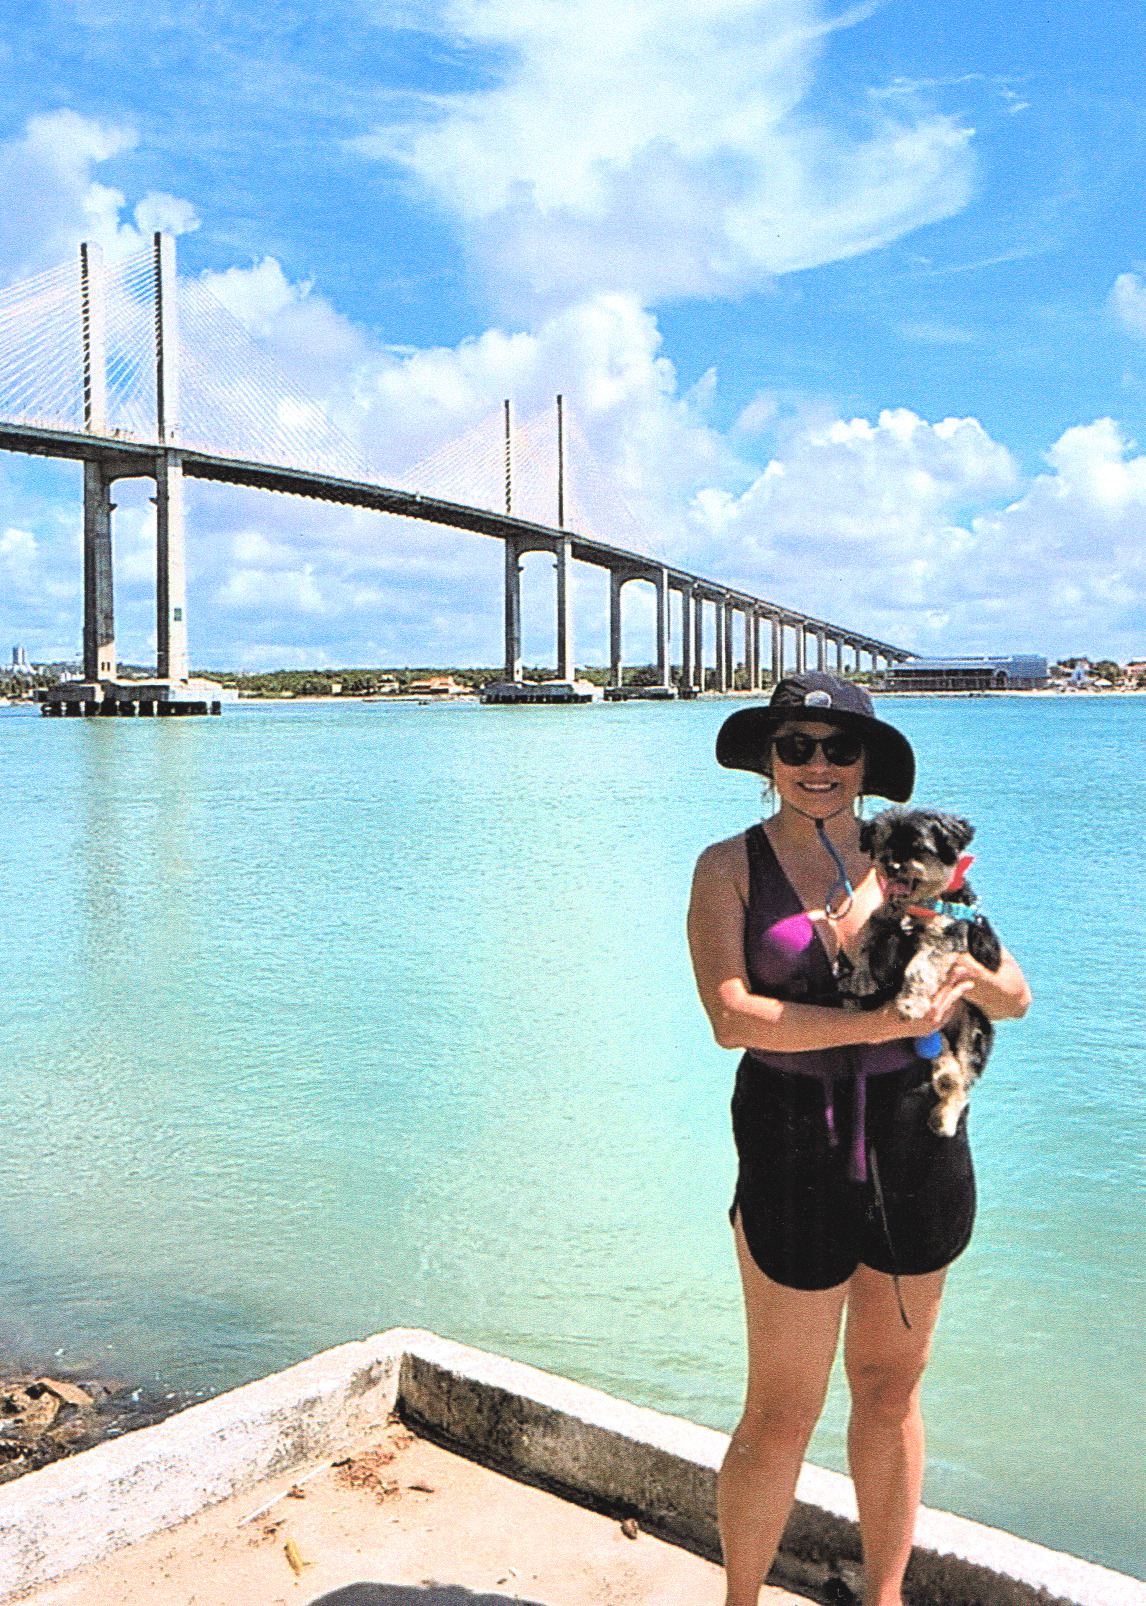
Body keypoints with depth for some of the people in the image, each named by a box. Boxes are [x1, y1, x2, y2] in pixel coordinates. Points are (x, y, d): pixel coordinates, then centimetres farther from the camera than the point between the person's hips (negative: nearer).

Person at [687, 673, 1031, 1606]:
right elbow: (732, 1016, -17)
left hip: (917, 1144, 3)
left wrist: (963, 968, -19)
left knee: (891, 1392, 17)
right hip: (795, 1152, -3)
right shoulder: (730, 868, -3)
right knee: (781, 1416, 6)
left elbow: (1015, 1000, 4)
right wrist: (882, 1023, -24)